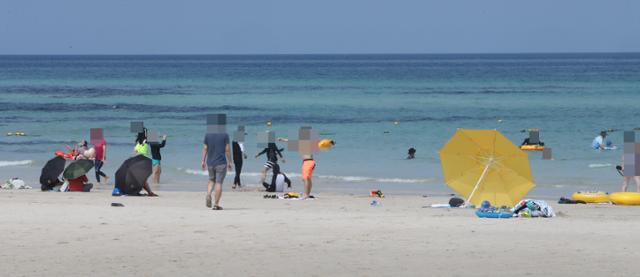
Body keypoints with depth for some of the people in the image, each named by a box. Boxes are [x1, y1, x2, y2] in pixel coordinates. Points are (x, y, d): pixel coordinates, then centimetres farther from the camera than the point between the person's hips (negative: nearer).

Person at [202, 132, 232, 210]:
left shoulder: (208, 135, 5)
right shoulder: (225, 135, -4)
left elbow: (205, 148, 4)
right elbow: (227, 149, -5)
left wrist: (203, 161, 9)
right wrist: (229, 162, 2)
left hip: (210, 163, 4)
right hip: (221, 163, -4)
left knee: (211, 180, 23)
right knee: (219, 182, -1)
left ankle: (208, 194, -4)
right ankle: (216, 204, -4)